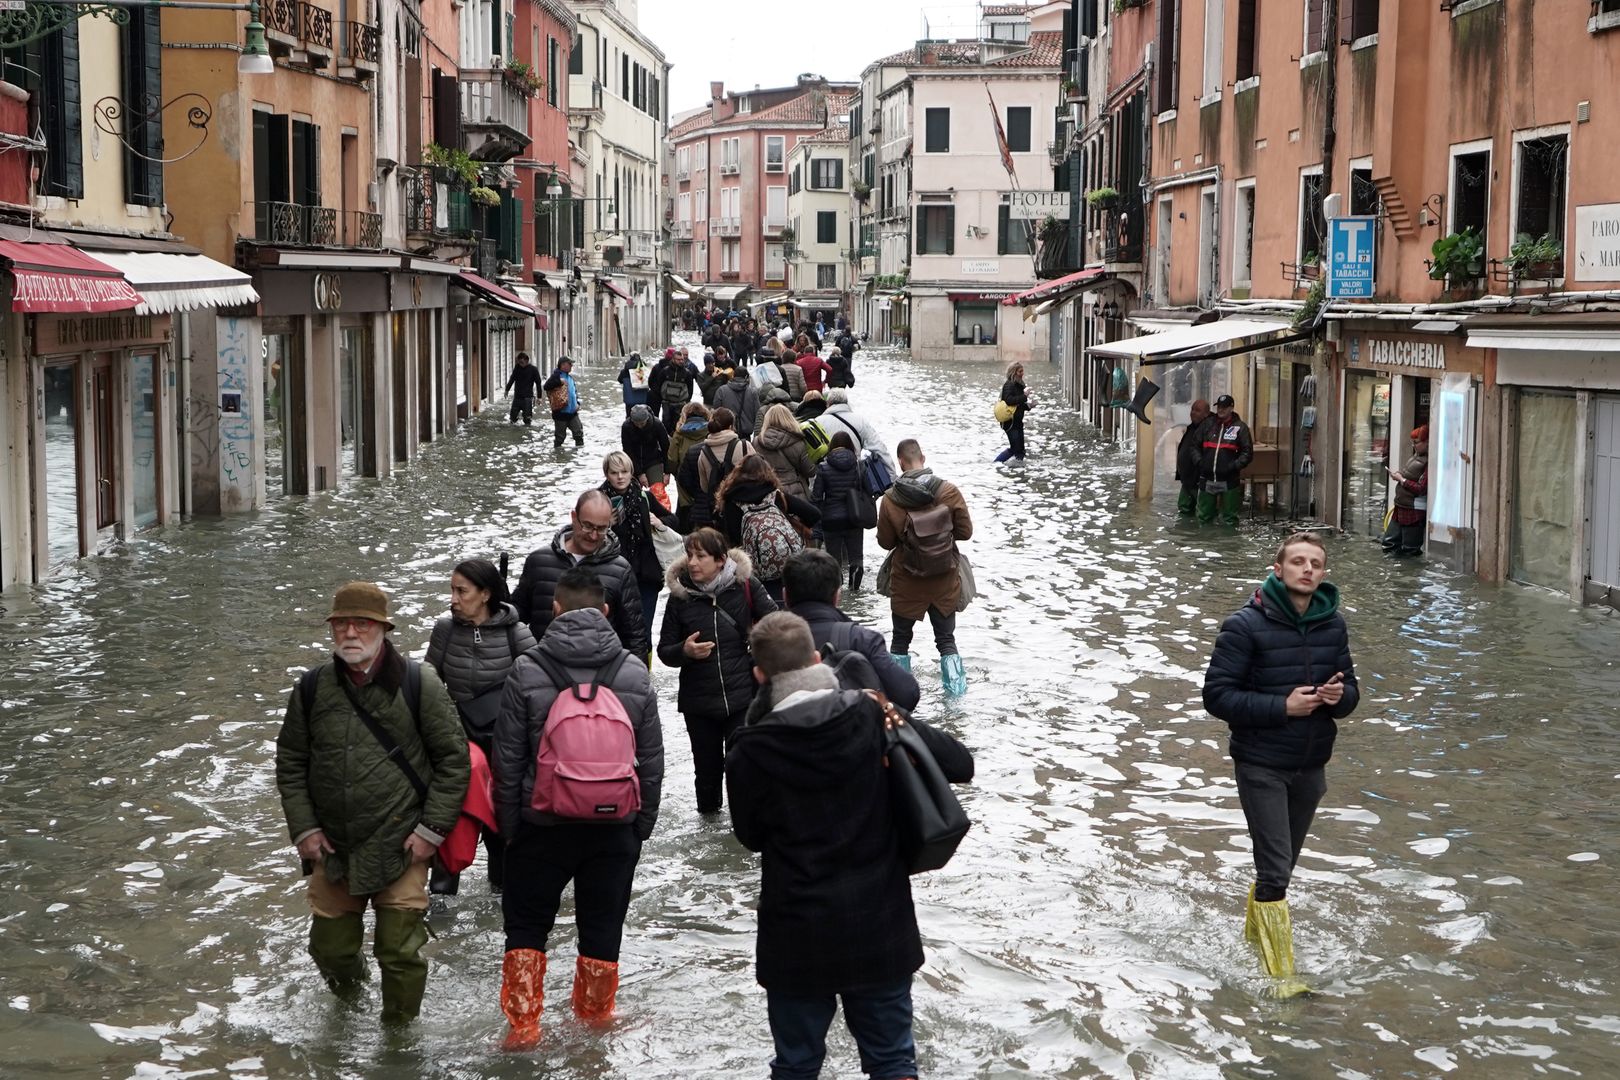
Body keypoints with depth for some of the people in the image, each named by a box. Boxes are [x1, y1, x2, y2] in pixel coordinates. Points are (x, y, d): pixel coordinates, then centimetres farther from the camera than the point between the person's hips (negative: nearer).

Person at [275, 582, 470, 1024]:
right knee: (330, 948, 13)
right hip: (332, 848, 4)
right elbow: (290, 762, 12)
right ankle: (348, 995, 46)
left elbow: (453, 758, -2)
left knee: (400, 951, -2)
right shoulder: (313, 687, 2)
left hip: (400, 848, -3)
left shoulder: (417, 684, -7)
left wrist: (432, 830, -7)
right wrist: (304, 829, 4)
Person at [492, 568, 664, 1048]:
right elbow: (652, 760, 4)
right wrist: (643, 823, 13)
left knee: (525, 921, 14)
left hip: (545, 823, -1)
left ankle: (523, 1025, 12)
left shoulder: (527, 671, -9)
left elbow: (508, 759, -5)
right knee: (602, 926, 13)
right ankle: (594, 1021, 25)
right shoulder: (634, 672, -2)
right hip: (616, 827, 2)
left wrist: (508, 822, 6)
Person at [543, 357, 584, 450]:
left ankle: (580, 444, 20)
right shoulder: (556, 375, -11)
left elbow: (575, 391, 26)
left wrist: (577, 403, 12)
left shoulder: (570, 377, 14)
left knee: (578, 430, 9)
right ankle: (558, 445, 18)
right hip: (561, 411, -7)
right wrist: (559, 382, -28)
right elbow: (546, 387, -24)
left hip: (572, 411, 7)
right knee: (560, 432, 3)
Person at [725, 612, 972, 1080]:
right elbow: (960, 764, -1)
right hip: (880, 931, 1)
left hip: (797, 937, -1)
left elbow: (750, 836, 3)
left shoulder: (749, 753, -13)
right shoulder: (875, 717, -10)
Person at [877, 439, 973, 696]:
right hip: (944, 579, 1)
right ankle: (956, 690, 12)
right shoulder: (949, 492, -15)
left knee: (901, 639, 18)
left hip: (906, 582, -1)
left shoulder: (890, 500, -17)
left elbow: (885, 542, -6)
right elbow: (966, 531, -6)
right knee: (946, 639, 16)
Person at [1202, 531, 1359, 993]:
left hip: (1311, 765, 6)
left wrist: (1340, 696, -12)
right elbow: (1217, 695, -15)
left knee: (1281, 865, 19)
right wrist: (1283, 706, -22)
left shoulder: (1333, 625, 4)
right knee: (1274, 869, -10)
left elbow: (1350, 690, 13)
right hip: (1261, 765, -5)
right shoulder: (1246, 625, -13)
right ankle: (1280, 974, -4)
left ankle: (1254, 934, 41)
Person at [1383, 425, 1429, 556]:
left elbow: (1421, 489, -24)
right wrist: (1398, 474, 2)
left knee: (1409, 550, 2)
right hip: (1401, 506, 10)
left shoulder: (1429, 462, -20)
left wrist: (1401, 479, -15)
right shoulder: (1416, 456, 10)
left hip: (1414, 510, -10)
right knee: (1388, 543, 15)